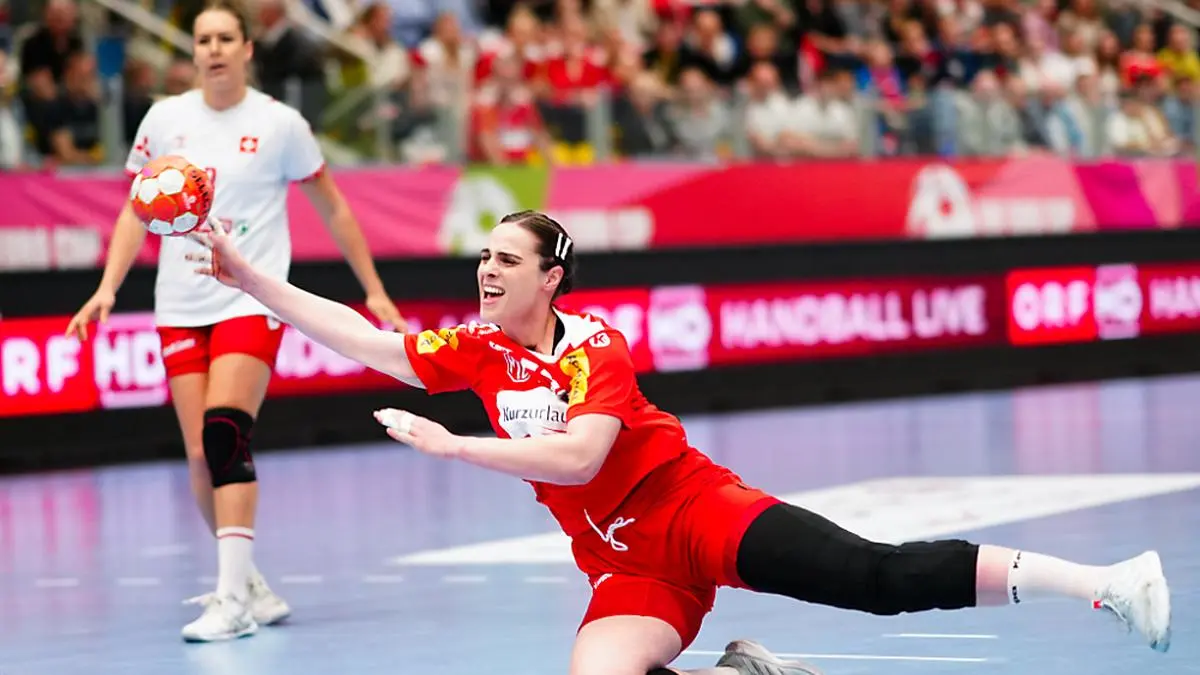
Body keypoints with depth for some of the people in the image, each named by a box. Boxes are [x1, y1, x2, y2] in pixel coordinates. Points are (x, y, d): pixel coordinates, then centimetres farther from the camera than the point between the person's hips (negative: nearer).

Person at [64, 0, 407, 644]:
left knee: (224, 435, -22)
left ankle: (232, 598, -24)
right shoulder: (165, 118, 6)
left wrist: (374, 291, 8)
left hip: (251, 301, -4)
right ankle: (253, 590, 15)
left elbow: (333, 209, 8)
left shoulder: (280, 124, -1)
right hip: (179, 307, 4)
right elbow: (137, 211, 11)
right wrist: (108, 288, -1)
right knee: (202, 459, -1)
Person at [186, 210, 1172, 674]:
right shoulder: (477, 350, 6)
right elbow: (357, 338, 7)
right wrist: (247, 276, 2)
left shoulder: (594, 349, -12)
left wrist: (450, 445, -26)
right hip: (623, 567, 5)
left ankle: (1108, 583, -18)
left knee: (884, 578, -21)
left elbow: (577, 456, -27)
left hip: (695, 510, -5)